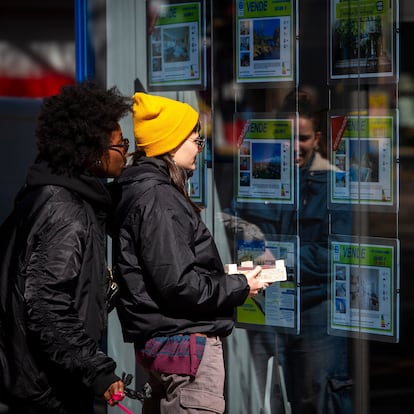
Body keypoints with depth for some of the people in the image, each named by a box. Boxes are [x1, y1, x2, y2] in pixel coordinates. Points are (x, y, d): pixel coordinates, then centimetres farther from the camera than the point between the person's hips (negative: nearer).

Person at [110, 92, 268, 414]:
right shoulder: (157, 200, -17)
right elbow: (178, 285, -23)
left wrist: (225, 277, 11)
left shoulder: (145, 191, 13)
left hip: (163, 340, 10)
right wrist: (240, 287, -10)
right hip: (185, 343, -10)